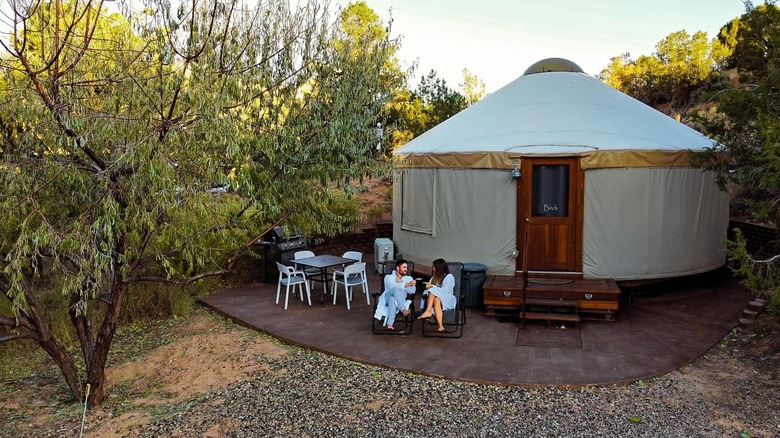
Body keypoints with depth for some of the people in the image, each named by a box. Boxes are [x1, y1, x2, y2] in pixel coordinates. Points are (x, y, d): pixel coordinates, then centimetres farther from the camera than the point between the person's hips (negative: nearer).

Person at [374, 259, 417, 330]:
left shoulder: (409, 278, 21)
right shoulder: (388, 277, 14)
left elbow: (412, 290, 2)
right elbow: (393, 286, -10)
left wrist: (401, 284, -4)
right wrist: (407, 284, -17)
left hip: (400, 301, 1)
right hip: (387, 298, -1)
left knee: (392, 299, -39)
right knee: (395, 289, -36)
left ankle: (389, 324, -50)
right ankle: (404, 310, -45)